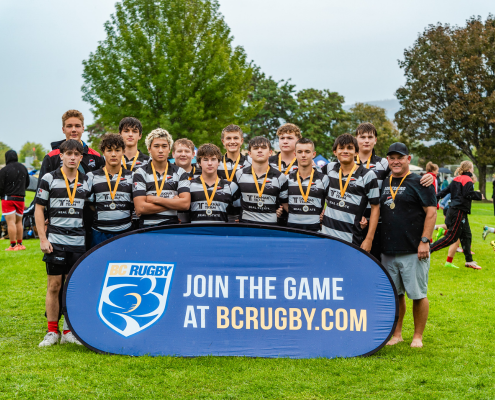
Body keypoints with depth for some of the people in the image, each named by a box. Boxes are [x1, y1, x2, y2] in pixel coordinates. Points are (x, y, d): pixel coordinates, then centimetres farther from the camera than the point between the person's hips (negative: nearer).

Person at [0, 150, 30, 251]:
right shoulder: (23, 168, 9)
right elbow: (27, 183, 19)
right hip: (20, 198, 5)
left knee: (11, 222, -6)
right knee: (19, 222, 14)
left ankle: (13, 245, -8)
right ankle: (20, 244, 16)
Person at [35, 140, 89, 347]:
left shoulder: (86, 181, 9)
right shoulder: (49, 179, 0)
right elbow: (39, 209, 1)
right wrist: (42, 238, -6)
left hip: (79, 242, 3)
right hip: (55, 241, -2)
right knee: (54, 285, 1)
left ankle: (69, 330, 13)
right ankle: (52, 331, 10)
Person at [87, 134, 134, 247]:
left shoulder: (131, 177, 8)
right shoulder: (92, 177, 7)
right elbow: (88, 204, 8)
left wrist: (128, 216, 1)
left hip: (125, 233, 0)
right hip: (99, 233, 0)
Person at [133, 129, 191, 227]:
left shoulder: (180, 173, 12)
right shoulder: (140, 174, 7)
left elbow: (185, 204, 0)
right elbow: (140, 208, -4)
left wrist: (155, 199, -3)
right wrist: (174, 204, -2)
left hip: (174, 226, 1)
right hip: (147, 227, -1)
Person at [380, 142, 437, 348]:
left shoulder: (419, 183, -4)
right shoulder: (384, 183, 14)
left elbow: (431, 212, -8)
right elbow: (377, 211, 24)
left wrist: (425, 241, -14)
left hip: (414, 251, -5)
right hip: (388, 250, 5)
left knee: (418, 294, 1)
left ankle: (418, 336, 12)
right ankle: (396, 334, 22)